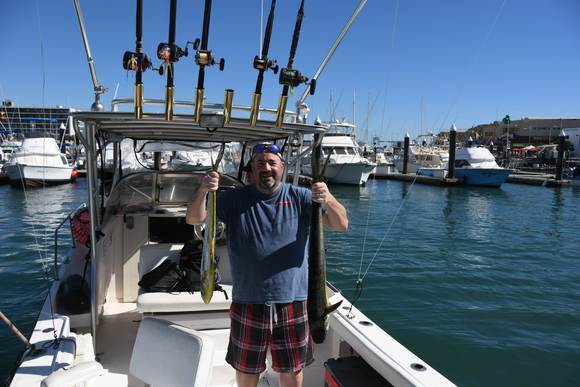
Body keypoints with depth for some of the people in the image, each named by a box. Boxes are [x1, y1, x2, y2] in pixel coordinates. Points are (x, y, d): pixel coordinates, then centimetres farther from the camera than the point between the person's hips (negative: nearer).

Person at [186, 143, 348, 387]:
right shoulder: (234, 200, -1)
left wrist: (328, 200, -30)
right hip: (247, 303, 0)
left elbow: (341, 224, -9)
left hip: (293, 301, 0)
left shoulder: (300, 197, -2)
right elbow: (193, 219, -7)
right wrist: (203, 191, -28)